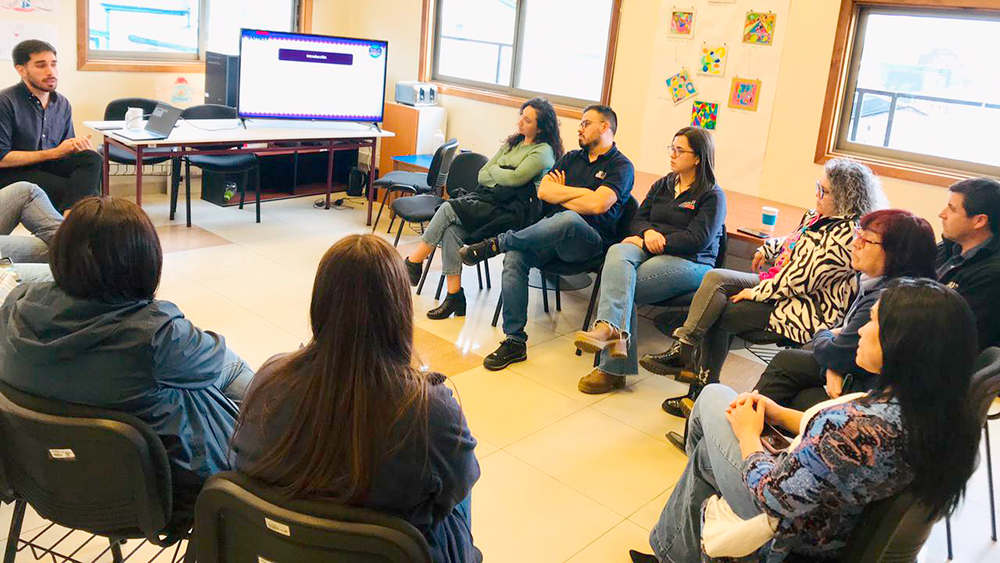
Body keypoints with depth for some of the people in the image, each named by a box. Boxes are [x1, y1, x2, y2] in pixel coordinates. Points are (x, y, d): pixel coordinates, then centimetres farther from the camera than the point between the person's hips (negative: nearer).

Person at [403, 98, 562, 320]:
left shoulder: (543, 152, -2)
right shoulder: (512, 143, 23)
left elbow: (515, 178, -16)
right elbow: (482, 175, 17)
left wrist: (493, 170, 4)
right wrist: (504, 177, -3)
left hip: (509, 211, -7)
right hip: (488, 198, 7)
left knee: (449, 209, -22)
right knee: (452, 228, -23)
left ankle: (414, 261, -7)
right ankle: (454, 296, -20)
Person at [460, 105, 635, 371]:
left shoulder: (621, 166, 4)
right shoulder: (571, 158, 25)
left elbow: (596, 204, -14)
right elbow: (543, 192, 11)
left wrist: (560, 194, -1)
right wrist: (580, 192, -1)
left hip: (588, 242, -5)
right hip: (551, 235, 6)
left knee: (568, 218, -41)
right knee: (514, 256, -26)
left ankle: (496, 243, -21)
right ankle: (515, 341, -23)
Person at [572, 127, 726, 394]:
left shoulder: (713, 196, 3)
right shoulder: (662, 185, 24)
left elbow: (698, 240, -10)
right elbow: (638, 219, 16)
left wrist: (659, 241, -13)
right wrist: (648, 233, -7)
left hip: (688, 262, -5)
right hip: (649, 250, 5)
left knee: (620, 283, -29)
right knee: (617, 253, -32)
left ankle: (613, 368, -30)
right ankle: (614, 332, -48)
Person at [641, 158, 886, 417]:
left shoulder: (847, 234, -22)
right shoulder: (819, 216, 8)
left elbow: (802, 279, -24)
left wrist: (758, 292, -17)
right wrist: (768, 250, 11)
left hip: (806, 311, -9)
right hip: (780, 284, 9)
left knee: (718, 316, -13)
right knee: (715, 277, -7)